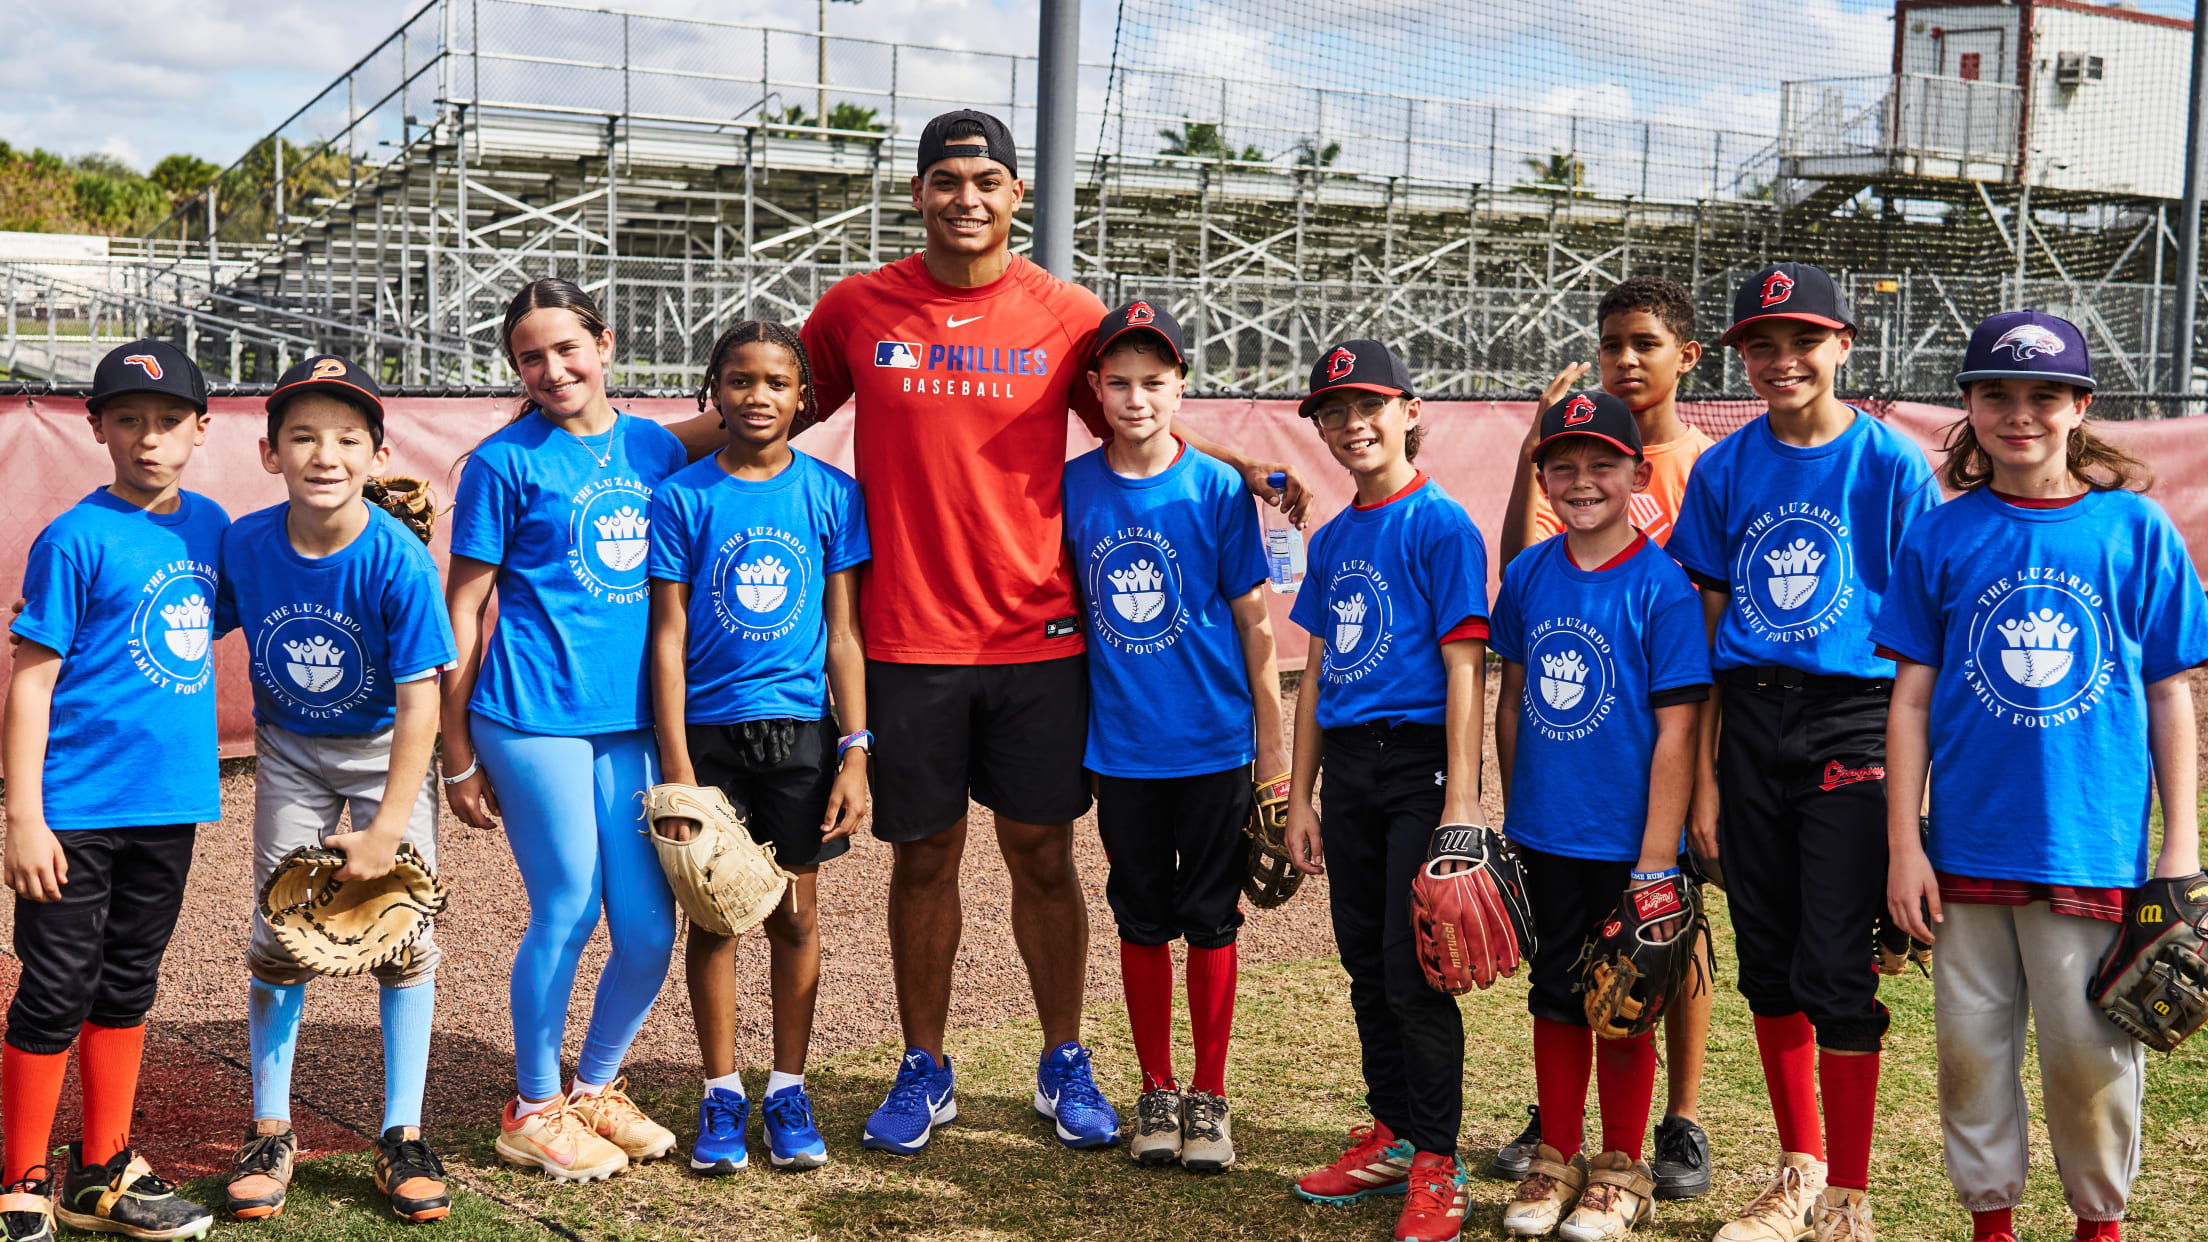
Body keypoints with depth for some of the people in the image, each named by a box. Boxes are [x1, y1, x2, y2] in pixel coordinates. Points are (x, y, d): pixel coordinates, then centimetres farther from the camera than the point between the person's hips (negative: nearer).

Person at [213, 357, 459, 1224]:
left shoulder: (399, 562, -26)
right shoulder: (245, 544, -17)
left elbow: (418, 705, -23)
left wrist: (385, 831, -23)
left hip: (385, 750, -2)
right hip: (291, 751, 2)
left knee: (404, 936, -4)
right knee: (279, 936, 2)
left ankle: (402, 1137, 10)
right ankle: (270, 1134, 16)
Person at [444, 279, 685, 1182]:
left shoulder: (657, 450, 11)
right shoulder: (506, 462, -2)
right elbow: (463, 608, 0)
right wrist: (458, 752, -2)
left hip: (634, 716, 4)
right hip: (533, 711, -4)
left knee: (649, 929, 3)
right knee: (568, 912, -1)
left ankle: (595, 1086, 27)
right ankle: (533, 1110, 19)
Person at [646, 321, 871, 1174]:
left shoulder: (831, 494, 0)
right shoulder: (681, 497, -3)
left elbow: (842, 632, 2)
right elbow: (668, 637, -3)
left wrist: (855, 751, -3)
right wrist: (675, 762, -8)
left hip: (801, 729, 1)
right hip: (709, 730, -1)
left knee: (796, 913, 8)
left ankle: (788, 1089, 22)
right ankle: (721, 1095, 19)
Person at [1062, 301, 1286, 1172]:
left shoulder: (1218, 489, -6)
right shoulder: (1073, 488, -1)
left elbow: (1251, 618, -1)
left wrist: (1272, 740, 0)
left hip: (1213, 742, -2)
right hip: (1120, 744, 2)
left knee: (1209, 920, 6)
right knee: (1141, 920, 11)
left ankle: (1209, 1098, 19)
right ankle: (1157, 1092, 25)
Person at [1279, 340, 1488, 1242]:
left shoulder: (1440, 525, -8)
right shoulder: (1332, 540, 13)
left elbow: (1463, 672, -12)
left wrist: (1460, 804, -17)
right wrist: (1301, 797, 15)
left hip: (1420, 761, -7)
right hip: (1348, 766, 7)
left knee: (1413, 972, -6)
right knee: (1367, 965, 13)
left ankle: (1436, 1166, 5)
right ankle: (1391, 1135, 27)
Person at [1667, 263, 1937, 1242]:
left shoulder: (1890, 464, -3)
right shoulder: (1724, 470, 7)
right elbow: (1707, 629, 8)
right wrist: (1704, 776, 5)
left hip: (1852, 729, -4)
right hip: (1747, 726, 4)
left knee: (1836, 971, -5)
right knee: (1766, 960, 11)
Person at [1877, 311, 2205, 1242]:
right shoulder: (1941, 537, 3)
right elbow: (1911, 698, 4)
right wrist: (1904, 843, 0)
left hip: (2095, 845, -1)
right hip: (1968, 844, 1)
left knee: (2089, 1050, 3)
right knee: (1971, 1045, 8)